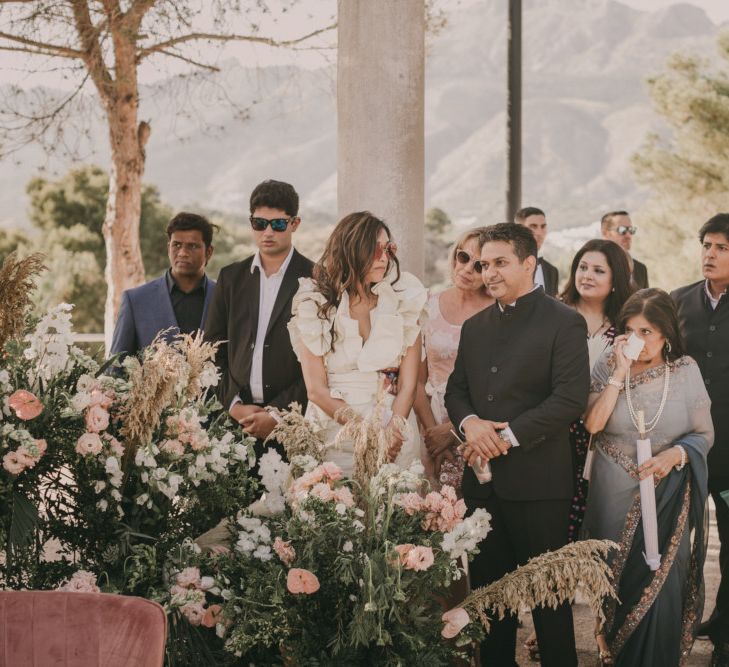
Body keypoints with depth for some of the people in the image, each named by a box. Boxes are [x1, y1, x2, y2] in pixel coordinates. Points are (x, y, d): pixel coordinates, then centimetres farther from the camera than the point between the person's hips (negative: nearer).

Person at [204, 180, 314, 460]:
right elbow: (213, 351, 12)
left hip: (293, 419, -3)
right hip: (236, 417, 3)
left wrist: (279, 413, -11)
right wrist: (233, 404, -2)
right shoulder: (231, 277, 13)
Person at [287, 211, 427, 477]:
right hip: (333, 433, -1)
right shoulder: (314, 303, -1)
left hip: (395, 432, 1)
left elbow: (408, 385, -1)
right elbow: (316, 389, -5)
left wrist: (391, 433, -18)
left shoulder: (404, 301, 2)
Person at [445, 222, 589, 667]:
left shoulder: (564, 323, -6)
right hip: (482, 478, 6)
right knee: (488, 587, 12)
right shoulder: (476, 326, 16)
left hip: (537, 480, -6)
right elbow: (457, 389, 17)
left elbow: (570, 399, -14)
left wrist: (508, 436, -17)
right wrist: (469, 423, -6)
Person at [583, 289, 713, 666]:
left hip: (667, 500, 0)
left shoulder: (685, 370, -5)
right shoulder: (608, 366, -5)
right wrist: (620, 371, -19)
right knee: (615, 584, 12)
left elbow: (704, 434, 0)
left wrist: (676, 454, -19)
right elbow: (592, 423, -17)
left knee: (660, 588, 0)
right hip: (614, 498, 1)